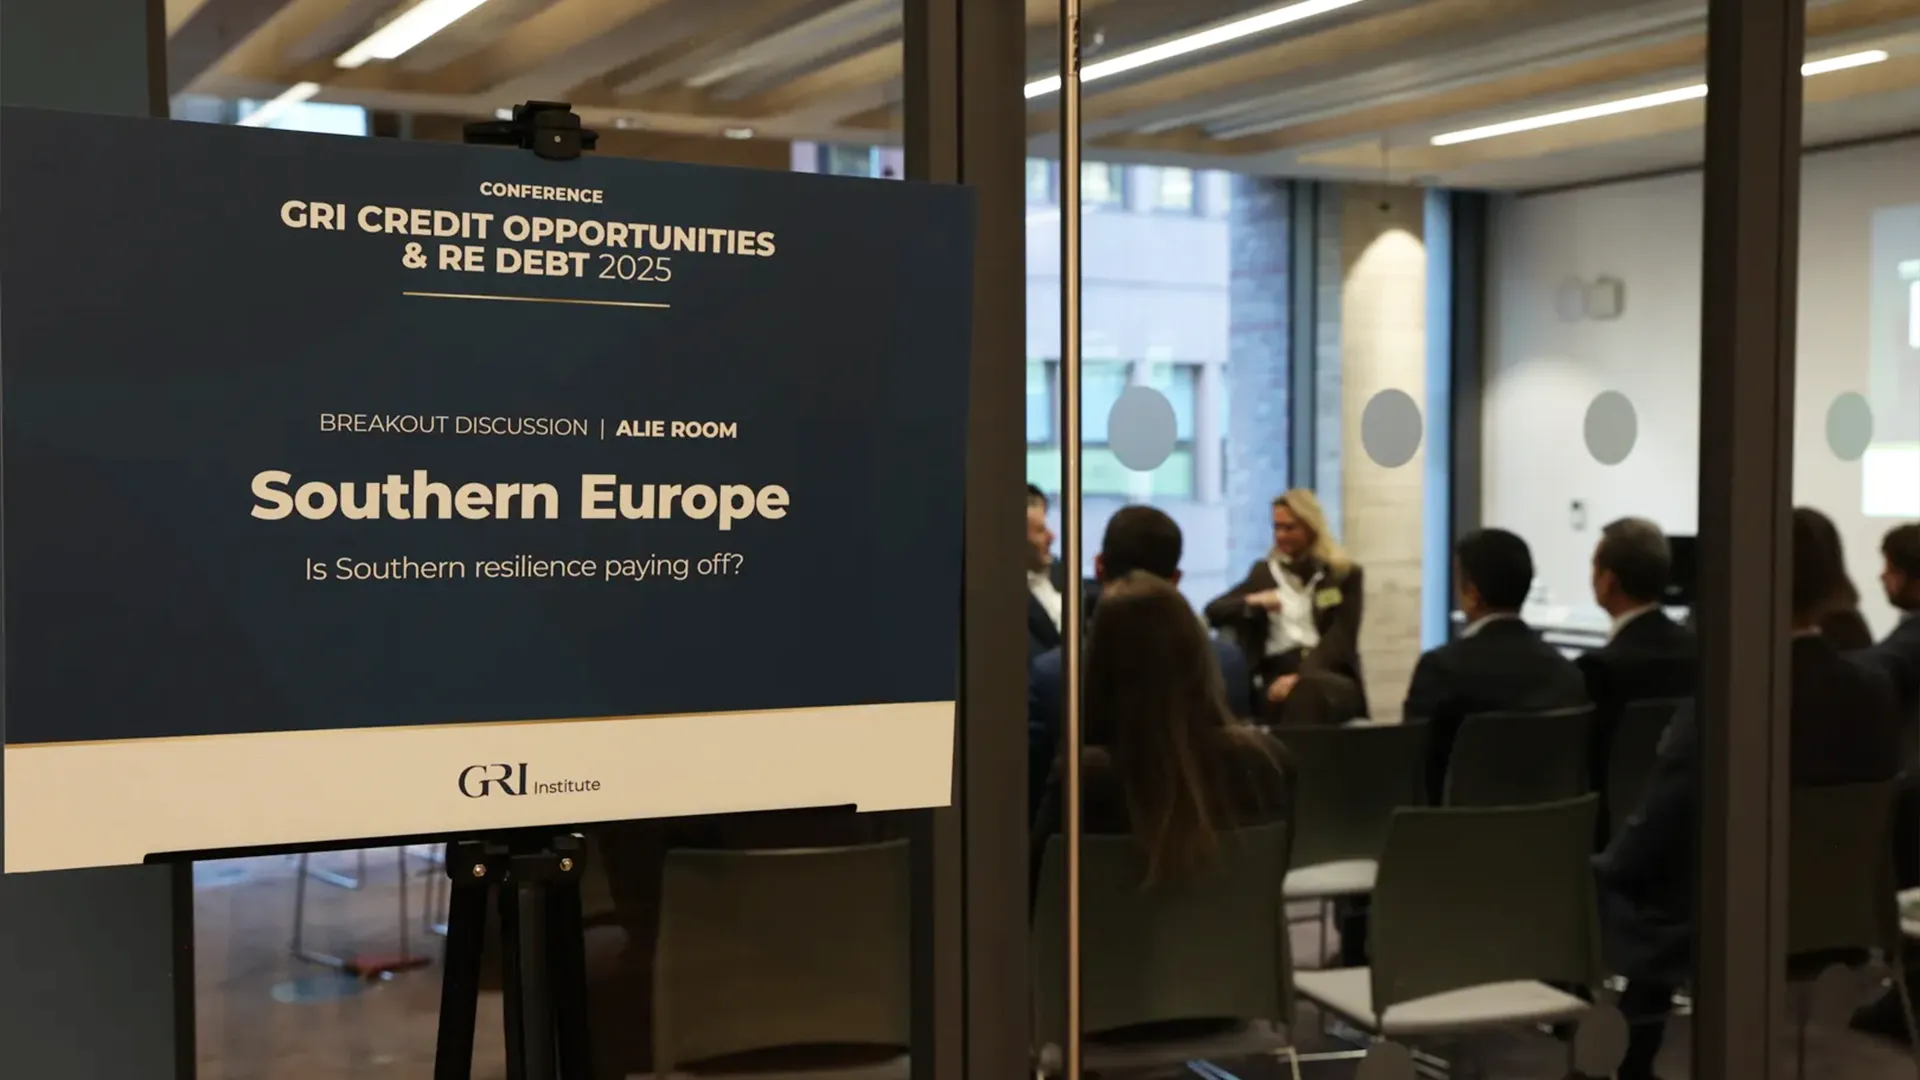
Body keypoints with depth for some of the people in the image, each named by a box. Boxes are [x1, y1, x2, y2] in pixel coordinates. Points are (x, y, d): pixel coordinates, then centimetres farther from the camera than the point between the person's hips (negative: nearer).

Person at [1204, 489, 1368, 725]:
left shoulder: (1345, 574, 11)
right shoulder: (1263, 572, 21)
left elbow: (1340, 638, -3)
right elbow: (1212, 613, 15)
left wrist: (1302, 675, -20)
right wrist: (1252, 602, -6)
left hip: (1330, 676, -1)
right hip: (1276, 675, 1)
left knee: (1307, 691, -41)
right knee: (1300, 696, -39)